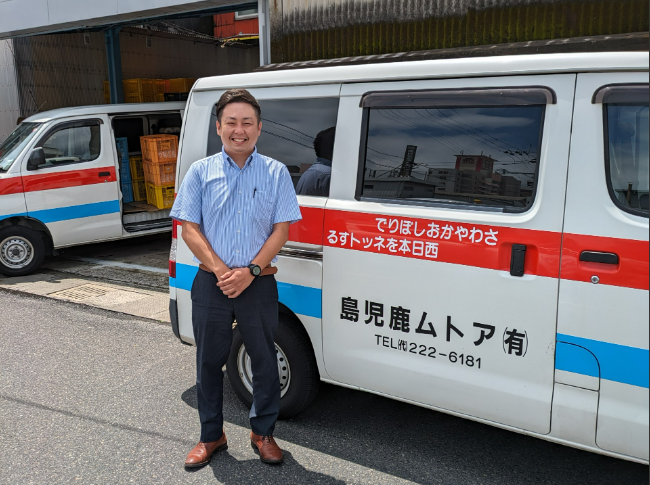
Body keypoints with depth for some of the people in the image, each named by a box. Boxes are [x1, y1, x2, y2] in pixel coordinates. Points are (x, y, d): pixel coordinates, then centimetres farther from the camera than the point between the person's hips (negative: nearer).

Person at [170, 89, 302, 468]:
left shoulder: (276, 173, 2)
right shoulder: (201, 172, 4)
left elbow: (281, 230, -2)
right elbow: (190, 228, 0)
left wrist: (251, 270, -14)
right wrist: (220, 270, -13)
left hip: (259, 284, 0)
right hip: (211, 283, 1)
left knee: (265, 360, 9)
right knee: (210, 360, 11)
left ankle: (263, 433, 30)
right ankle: (212, 436, 30)